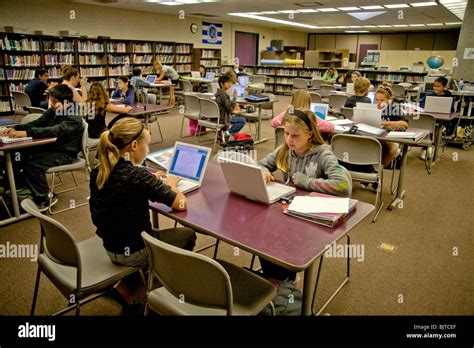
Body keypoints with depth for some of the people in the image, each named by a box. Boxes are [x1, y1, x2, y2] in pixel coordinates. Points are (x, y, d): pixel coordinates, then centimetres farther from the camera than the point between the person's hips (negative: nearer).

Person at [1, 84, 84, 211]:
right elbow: (37, 123, 4)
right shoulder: (52, 111, 5)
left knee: (32, 165, -23)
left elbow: (55, 131, -34)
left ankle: (45, 198, -4)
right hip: (49, 147, 8)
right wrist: (16, 128, -14)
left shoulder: (74, 118, -20)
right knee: (20, 155, -6)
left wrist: (27, 133, -42)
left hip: (65, 154, -8)